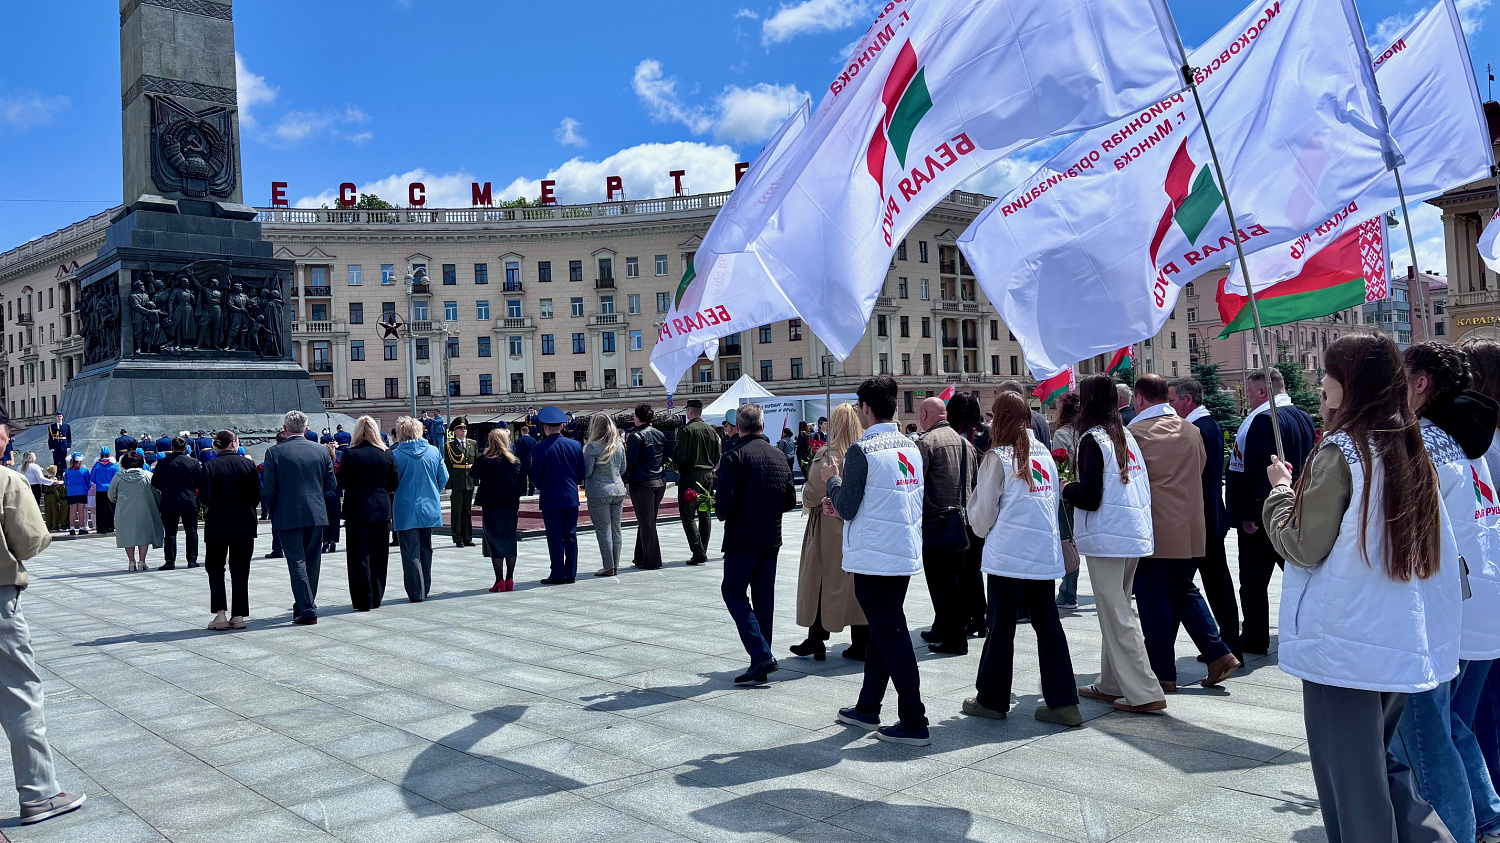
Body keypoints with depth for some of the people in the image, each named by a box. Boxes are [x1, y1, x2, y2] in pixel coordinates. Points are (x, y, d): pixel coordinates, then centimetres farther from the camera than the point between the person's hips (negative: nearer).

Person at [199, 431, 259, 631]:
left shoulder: (209, 467, -7)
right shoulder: (247, 464, -4)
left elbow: (204, 498, -9)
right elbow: (256, 495, -2)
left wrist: (218, 508, 10)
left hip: (217, 524, -1)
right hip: (244, 524, 1)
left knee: (215, 568, 11)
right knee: (240, 570, 8)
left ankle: (220, 613, -1)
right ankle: (238, 616, 7)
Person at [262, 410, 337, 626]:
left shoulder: (275, 452, -7)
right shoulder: (321, 450, 2)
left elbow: (268, 488, -8)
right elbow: (331, 484, 5)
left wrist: (273, 511, 9)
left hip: (288, 516, -3)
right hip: (317, 514, 3)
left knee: (297, 562, -1)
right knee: (312, 561, 14)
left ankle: (307, 610, -4)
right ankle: (304, 605, 24)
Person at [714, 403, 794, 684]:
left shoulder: (734, 457, -13)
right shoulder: (779, 457, 8)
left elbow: (726, 501, -19)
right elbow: (790, 500, 11)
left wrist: (722, 513, 2)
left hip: (742, 537, -6)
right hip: (772, 538, 6)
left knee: (733, 591, 4)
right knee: (764, 597, 11)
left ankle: (761, 654, -10)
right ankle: (762, 667, 14)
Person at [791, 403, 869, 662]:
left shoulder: (828, 456, -15)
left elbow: (810, 496, -10)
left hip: (830, 530, -4)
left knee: (821, 582, 9)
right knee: (859, 584, 9)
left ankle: (816, 640, 15)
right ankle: (861, 644, 14)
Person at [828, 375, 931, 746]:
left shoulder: (861, 451, -15)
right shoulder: (911, 448, 7)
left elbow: (846, 509, -13)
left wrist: (833, 481, 7)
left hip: (874, 558, -8)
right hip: (906, 554, 8)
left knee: (891, 636, -2)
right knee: (882, 632, 18)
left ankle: (914, 722, 2)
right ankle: (868, 708, 30)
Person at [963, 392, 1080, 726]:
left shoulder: (999, 457, -8)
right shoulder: (1045, 454, 9)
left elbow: (983, 512, -3)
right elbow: (1054, 501, 17)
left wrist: (981, 529, 16)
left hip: (1008, 555, -5)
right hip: (1045, 555, 5)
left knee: (1001, 627, 5)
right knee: (1048, 624, 8)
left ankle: (992, 699, 16)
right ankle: (1063, 702, 8)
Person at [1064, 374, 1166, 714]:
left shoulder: (1093, 439, -13)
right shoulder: (1126, 436, 11)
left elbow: (1089, 497, -18)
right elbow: (1141, 485, 17)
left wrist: (1066, 488, 2)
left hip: (1106, 539, -8)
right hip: (1135, 535, 9)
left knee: (1115, 617, -2)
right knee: (1117, 611, 17)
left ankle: (1144, 693, -2)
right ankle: (1111, 684, 24)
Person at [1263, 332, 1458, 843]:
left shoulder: (1340, 451, -16)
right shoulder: (1411, 451, 6)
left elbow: (1303, 546, -15)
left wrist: (1280, 490, 0)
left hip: (1344, 647, -7)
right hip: (1403, 643, 8)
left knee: (1349, 781, 4)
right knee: (1380, 758, 22)